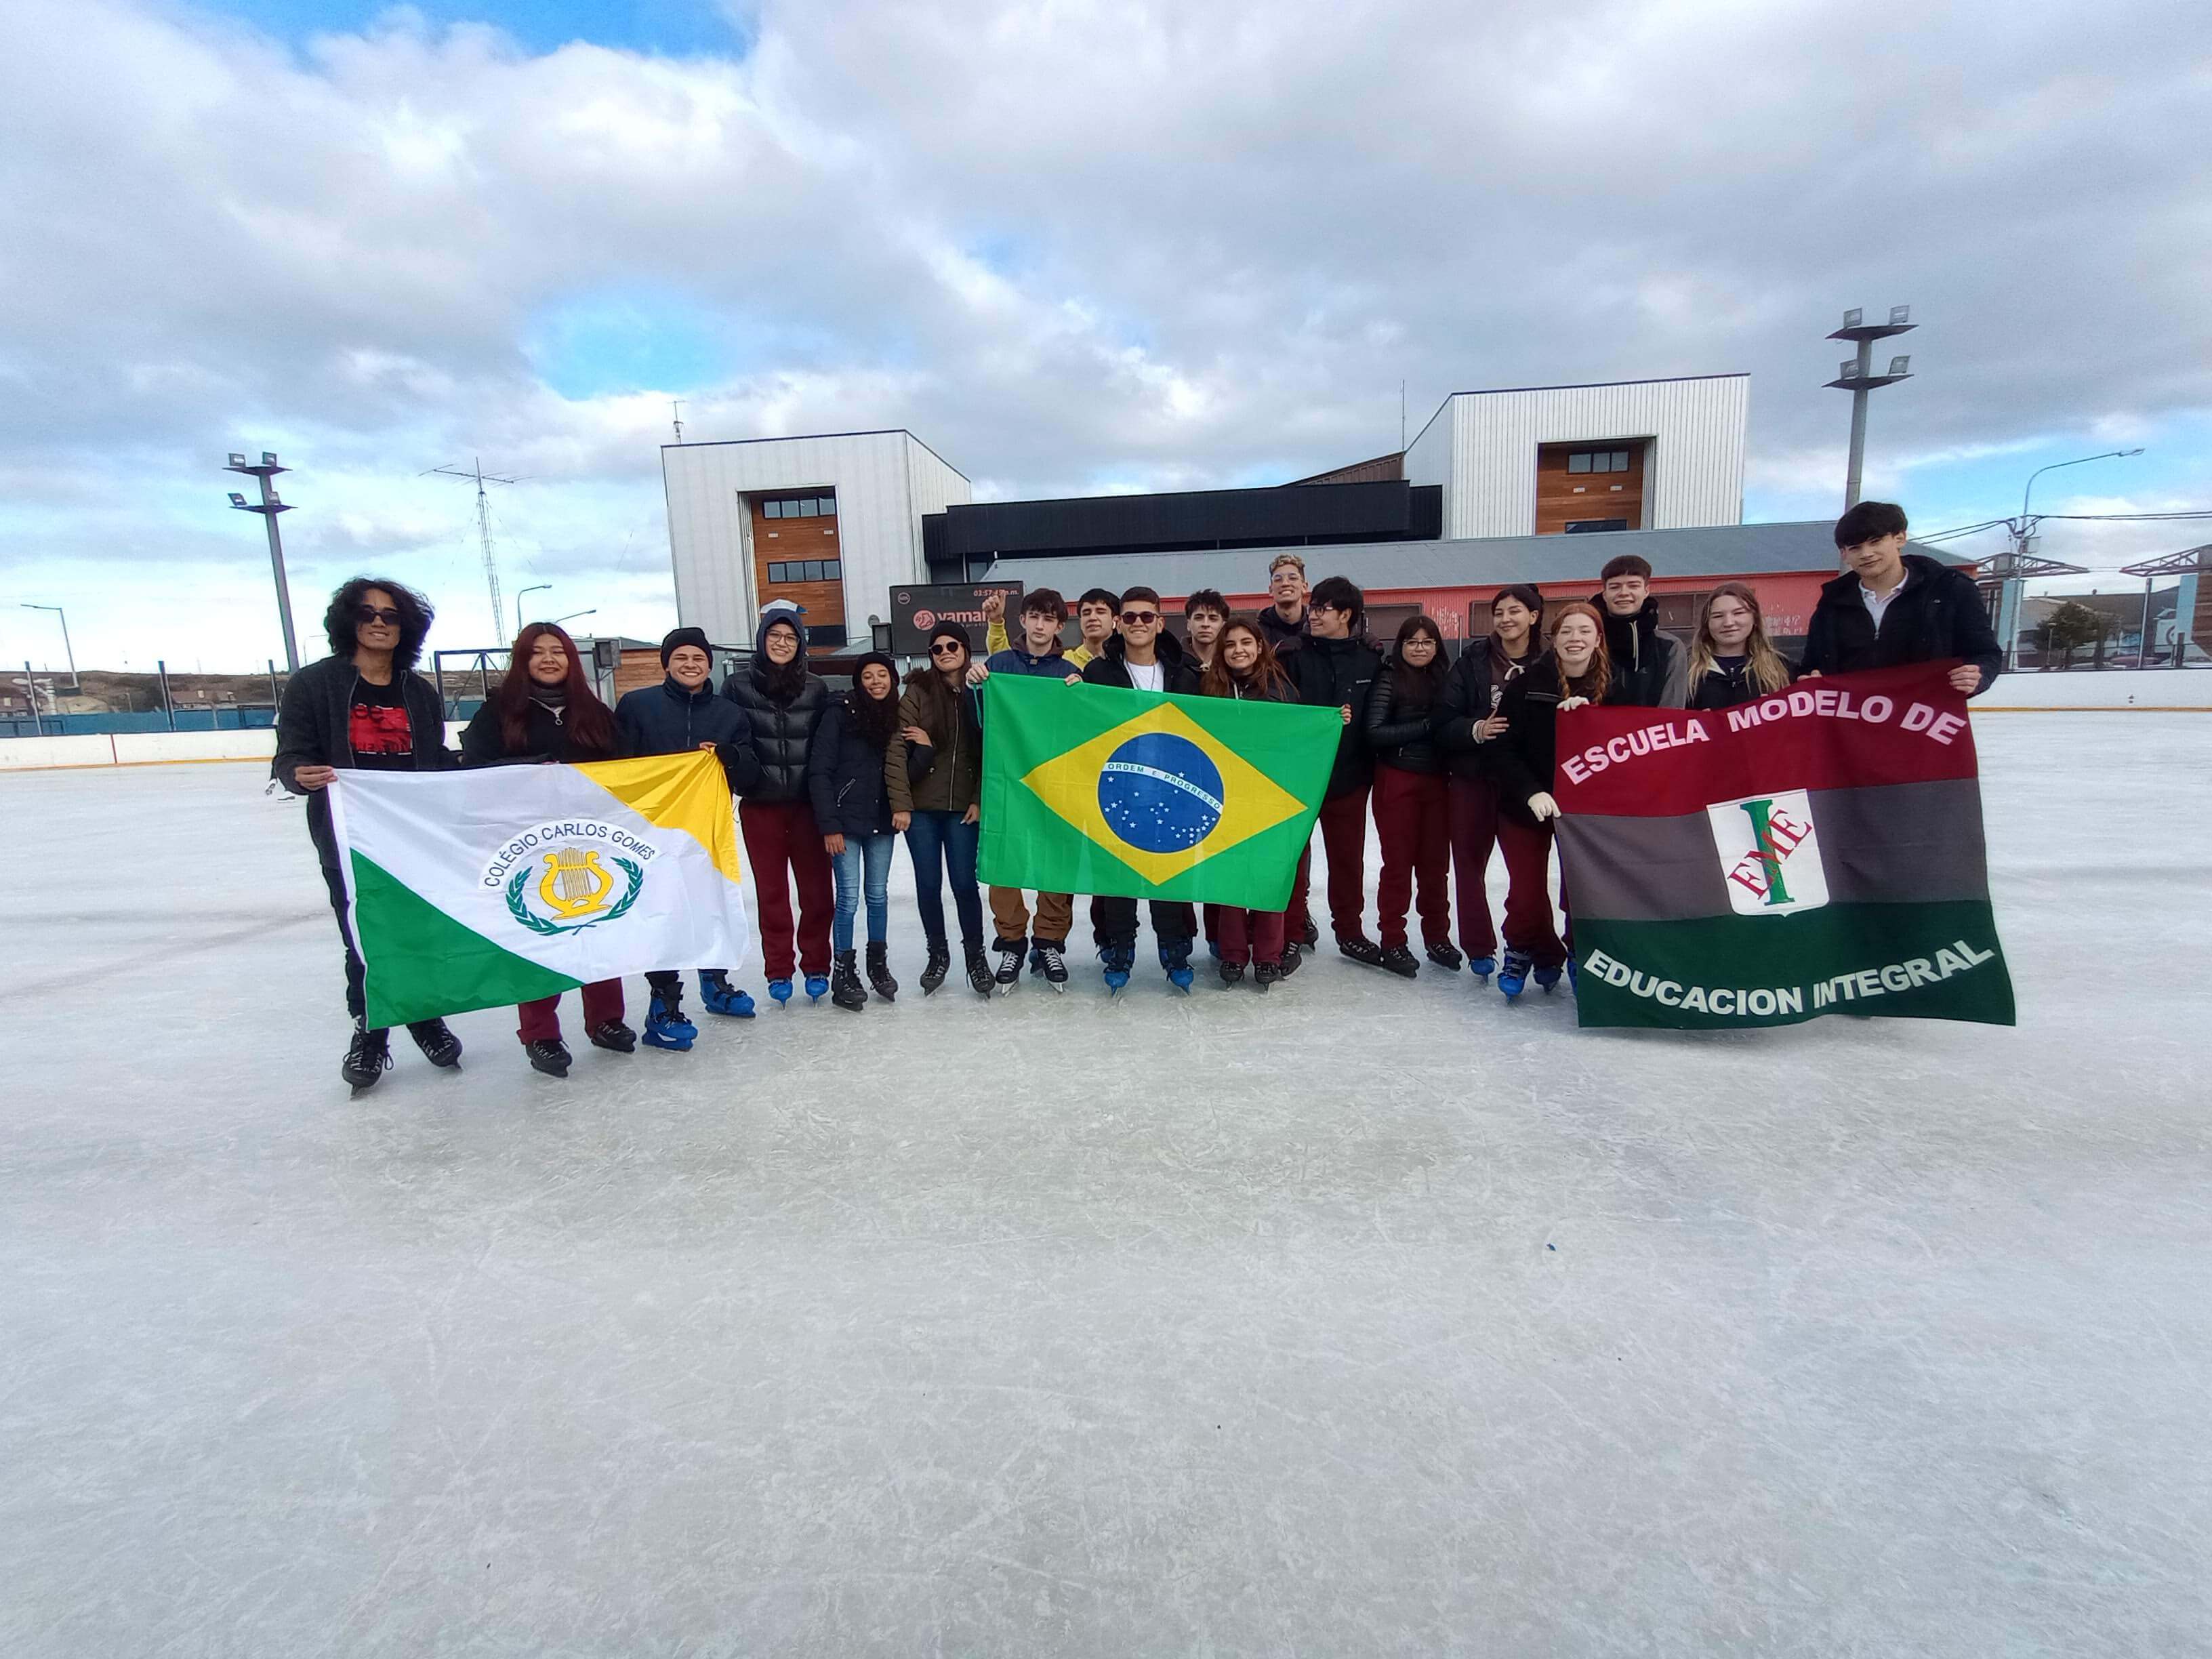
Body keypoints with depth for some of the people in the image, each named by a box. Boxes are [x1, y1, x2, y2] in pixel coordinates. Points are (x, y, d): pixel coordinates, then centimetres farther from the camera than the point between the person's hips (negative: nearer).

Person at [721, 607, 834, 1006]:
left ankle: (816, 967, 17)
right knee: (772, 893, 7)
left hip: (808, 804, 1)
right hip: (760, 805, 0)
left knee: (817, 890, 3)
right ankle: (778, 972, 18)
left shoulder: (816, 688, 4)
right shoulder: (738, 684, 2)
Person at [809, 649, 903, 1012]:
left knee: (878, 894, 11)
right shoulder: (841, 713, -7)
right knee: (848, 897, -1)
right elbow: (819, 771, -10)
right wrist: (829, 825, -13)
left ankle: (878, 964, 25)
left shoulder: (897, 716, 7)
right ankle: (842, 973, 11)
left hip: (881, 822, 4)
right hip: (846, 822, -4)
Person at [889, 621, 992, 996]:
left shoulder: (978, 693, 3)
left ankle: (975, 955, 18)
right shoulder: (917, 692, -2)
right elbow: (896, 750, -6)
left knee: (965, 883, 1)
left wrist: (979, 800, -3)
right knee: (928, 885, 7)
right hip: (920, 807, 0)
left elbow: (988, 753, 5)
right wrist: (900, 804, -11)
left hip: (963, 807, 0)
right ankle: (938, 954, 25)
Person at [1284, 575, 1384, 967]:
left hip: (1350, 775, 2)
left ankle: (1350, 931, 27)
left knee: (1349, 857, 12)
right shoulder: (1296, 656, -4)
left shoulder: (1370, 660, 2)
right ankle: (1295, 930, 21)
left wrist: (1369, 762, -2)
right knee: (1294, 854, 7)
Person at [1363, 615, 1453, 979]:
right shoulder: (1389, 680, -4)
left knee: (1436, 862, 8)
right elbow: (1374, 733, -12)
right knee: (1398, 863, 2)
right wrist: (1425, 726, -14)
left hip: (1437, 781, 4)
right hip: (1398, 781, -4)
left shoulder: (1444, 680, 10)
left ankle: (1437, 937, 22)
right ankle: (1393, 942, 12)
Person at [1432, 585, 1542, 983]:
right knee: (1469, 862, 5)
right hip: (1472, 776, 1)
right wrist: (1475, 730, -22)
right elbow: (1444, 721, -4)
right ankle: (1479, 950, 17)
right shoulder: (1472, 660, 0)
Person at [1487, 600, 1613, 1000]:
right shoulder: (1528, 683, -11)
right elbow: (1503, 748, -12)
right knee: (1526, 892, -1)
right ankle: (1525, 949, 27)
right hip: (1525, 802, -2)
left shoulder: (1612, 686, -4)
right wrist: (1533, 792, -23)